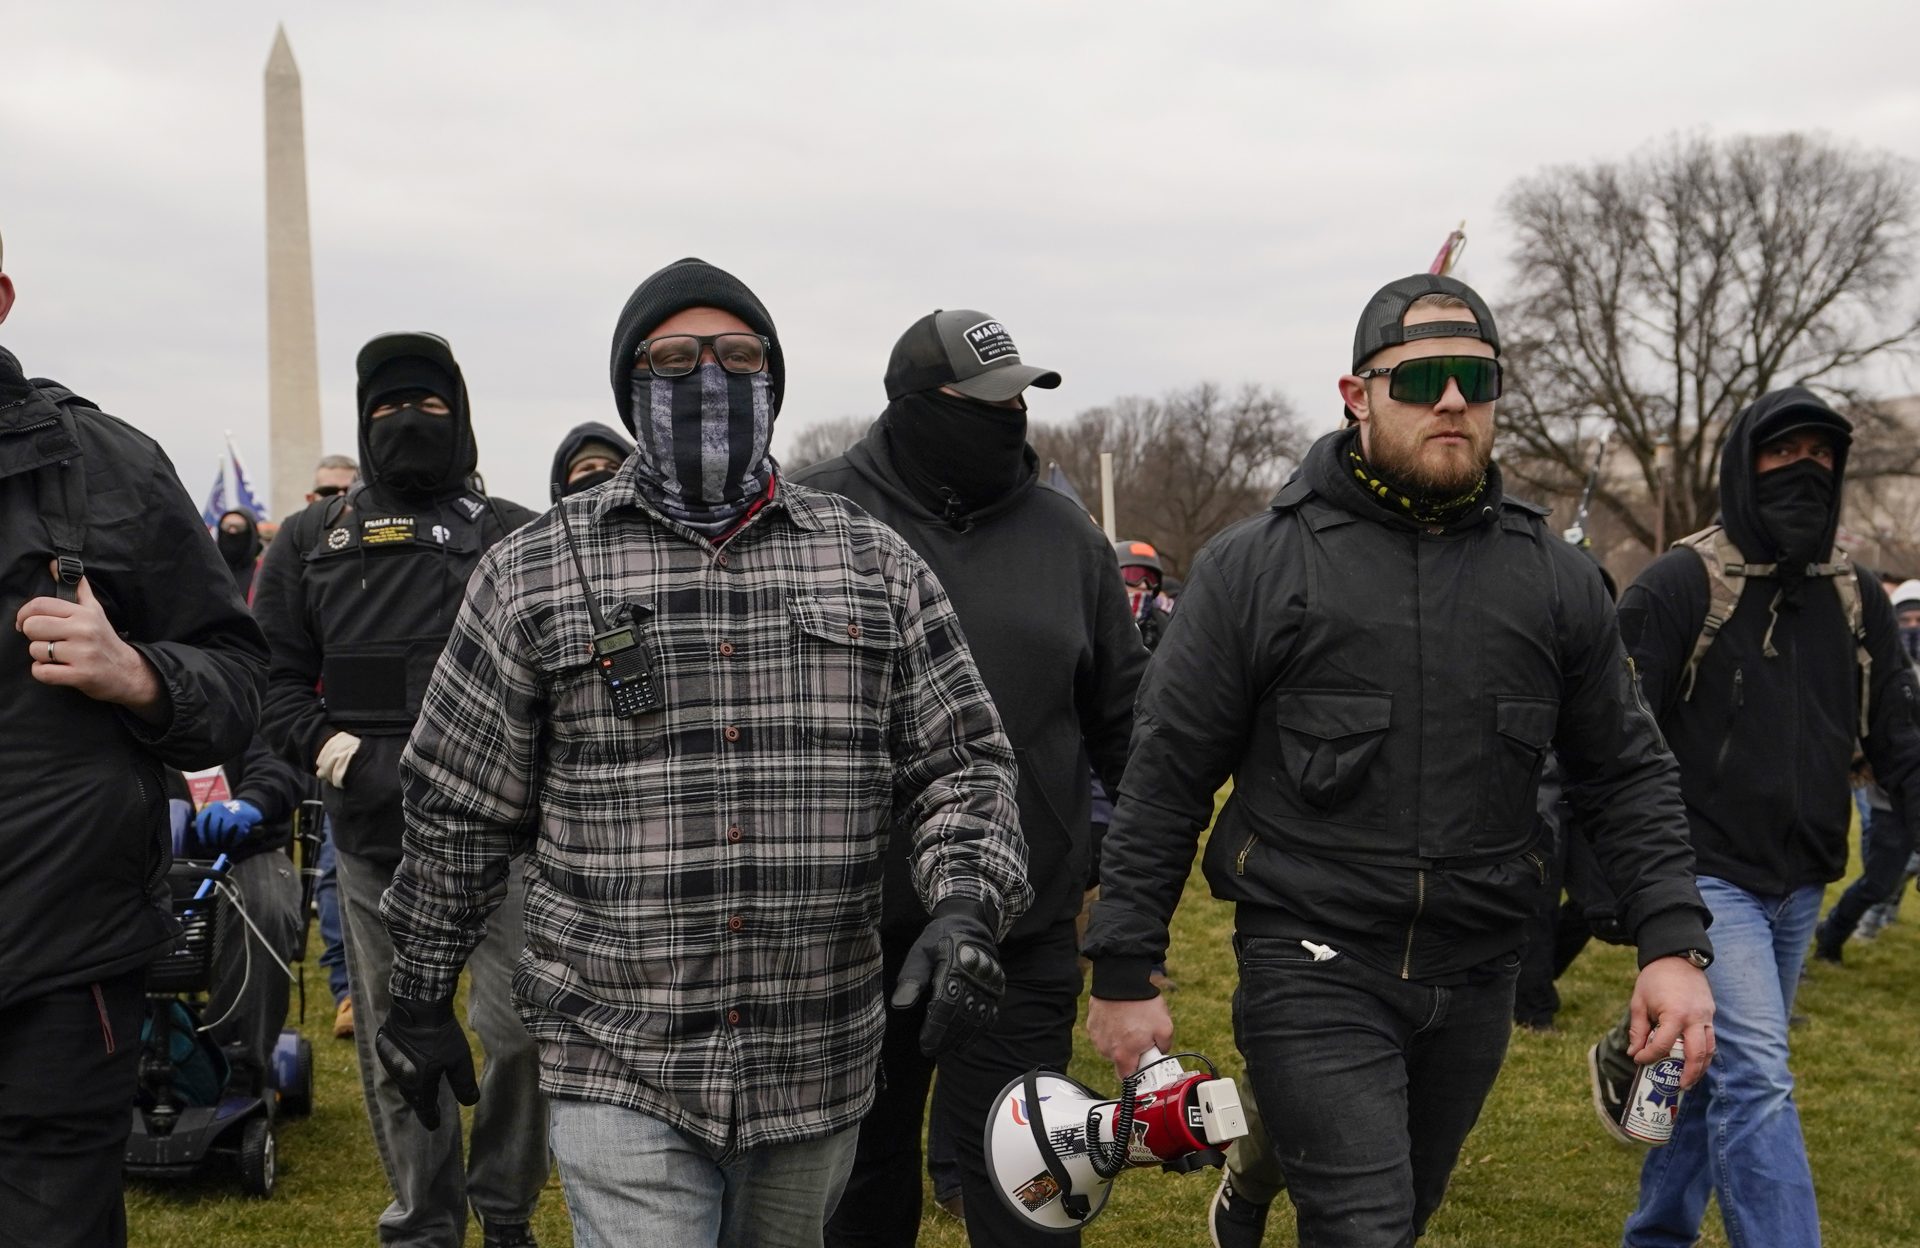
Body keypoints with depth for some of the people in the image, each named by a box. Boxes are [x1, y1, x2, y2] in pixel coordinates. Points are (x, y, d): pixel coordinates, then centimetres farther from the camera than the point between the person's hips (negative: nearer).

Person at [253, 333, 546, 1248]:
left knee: (520, 1026, -5)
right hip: (373, 834, 2)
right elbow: (272, 675, 8)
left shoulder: (516, 537, 5)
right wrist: (334, 751, -8)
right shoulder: (311, 539, 10)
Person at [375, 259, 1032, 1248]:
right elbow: (459, 811, 5)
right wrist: (420, 997, 10)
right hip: (617, 1070, -2)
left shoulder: (875, 563, 4)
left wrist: (965, 907, -13)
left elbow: (959, 762, 4)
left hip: (818, 1070, 3)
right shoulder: (532, 573, 0)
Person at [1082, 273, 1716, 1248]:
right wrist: (1124, 972, -5)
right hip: (1314, 972, -4)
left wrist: (1672, 943, -3)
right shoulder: (1255, 566, -6)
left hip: (1475, 983, 4)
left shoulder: (1556, 580, 4)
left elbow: (1626, 774, 9)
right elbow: (1165, 777, -5)